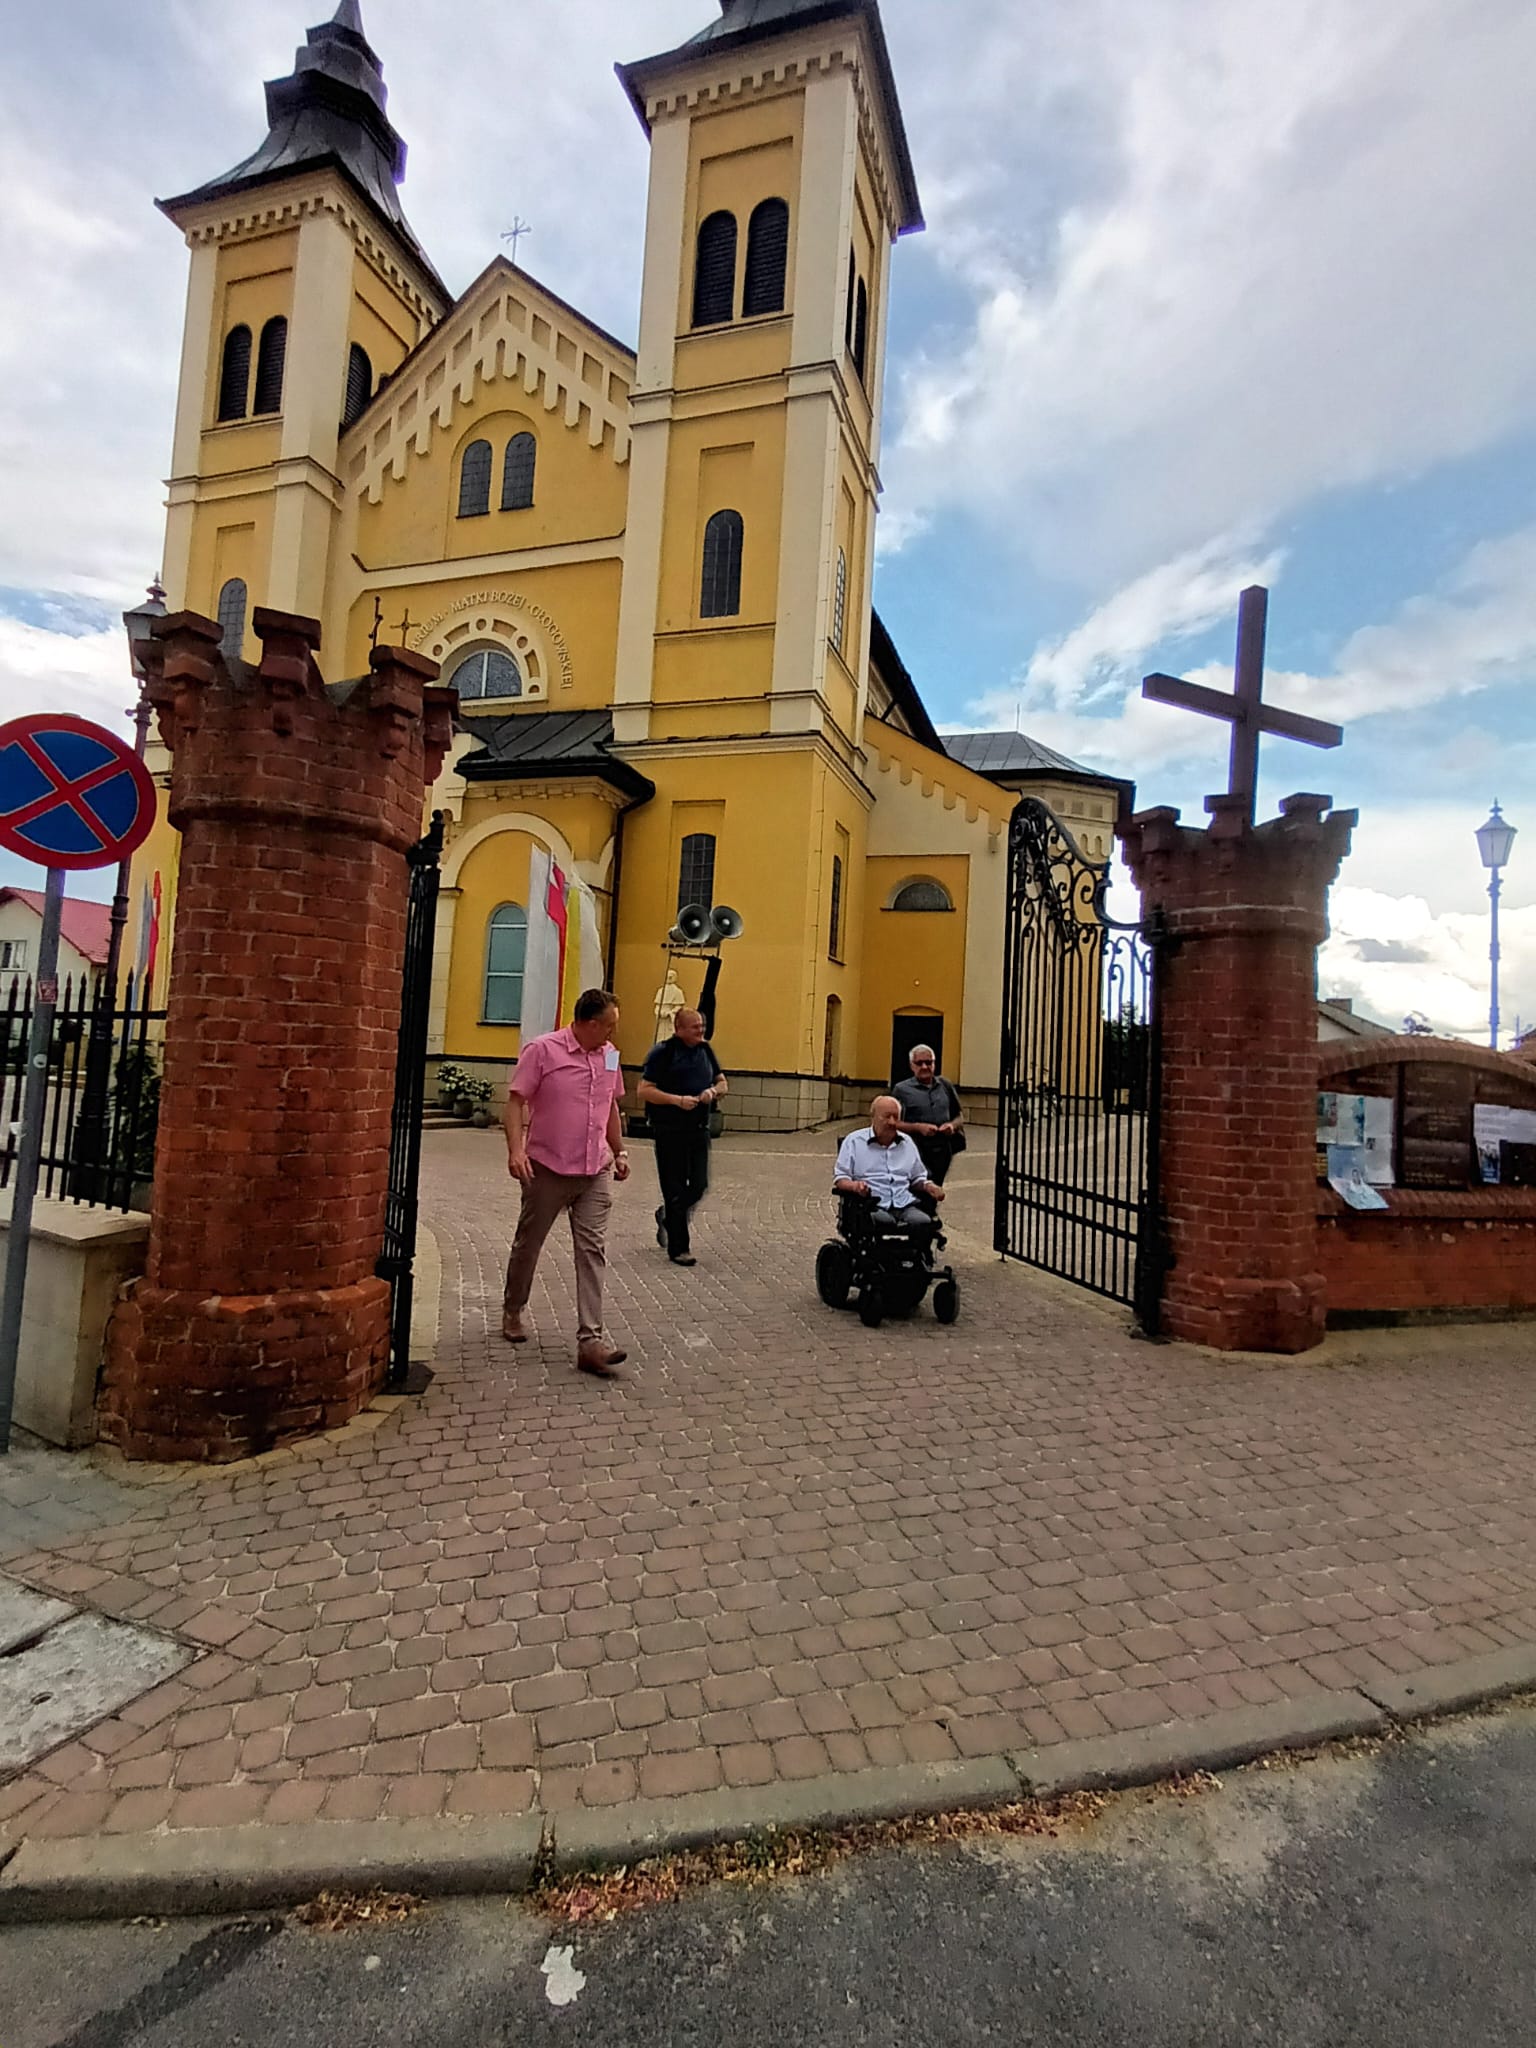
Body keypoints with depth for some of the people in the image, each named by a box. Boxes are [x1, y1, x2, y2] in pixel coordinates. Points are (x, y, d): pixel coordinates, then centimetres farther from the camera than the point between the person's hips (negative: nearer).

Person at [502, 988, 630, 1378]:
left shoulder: (609, 1055, 8)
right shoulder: (542, 1050, -10)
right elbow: (516, 1101, -11)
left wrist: (620, 1151, 18)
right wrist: (516, 1149, -23)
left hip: (595, 1173, 4)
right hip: (547, 1169, -4)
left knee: (593, 1251, -4)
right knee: (528, 1244, 14)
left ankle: (590, 1339, -3)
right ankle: (513, 1310, 39)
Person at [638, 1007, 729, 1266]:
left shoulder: (705, 1050, 11)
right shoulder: (663, 1052, -7)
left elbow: (723, 1083, 19)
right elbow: (644, 1090, -11)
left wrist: (713, 1091, -4)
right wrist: (678, 1100, -20)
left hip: (699, 1128, 6)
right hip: (670, 1130, -6)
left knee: (699, 1186, 5)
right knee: (675, 1189, 1)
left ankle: (667, 1216, 34)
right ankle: (678, 1248, 12)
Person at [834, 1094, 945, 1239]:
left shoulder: (907, 1142, 23)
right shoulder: (854, 1141, 10)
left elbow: (917, 1178, 31)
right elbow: (840, 1179, 6)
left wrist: (928, 1186, 8)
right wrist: (854, 1185, -17)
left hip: (905, 1205, 4)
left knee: (925, 1222, -30)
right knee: (884, 1222, -38)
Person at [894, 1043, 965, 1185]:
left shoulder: (944, 1085, 14)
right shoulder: (902, 1089, 1)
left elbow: (959, 1117, 20)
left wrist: (953, 1125, -1)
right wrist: (918, 1127, -16)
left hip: (943, 1152, 4)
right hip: (916, 1152, -4)